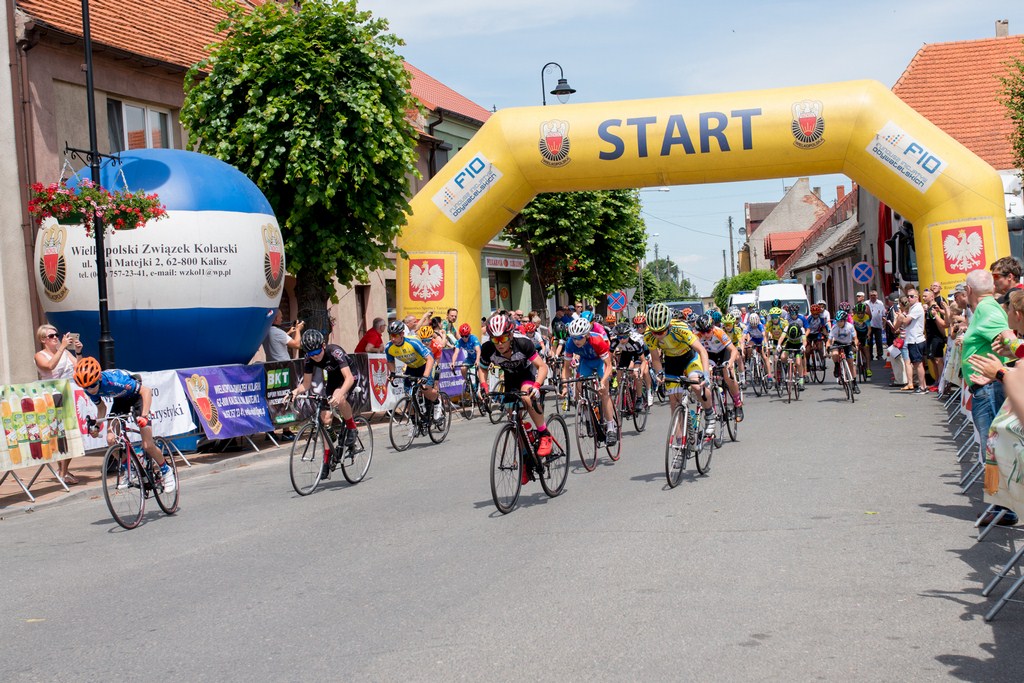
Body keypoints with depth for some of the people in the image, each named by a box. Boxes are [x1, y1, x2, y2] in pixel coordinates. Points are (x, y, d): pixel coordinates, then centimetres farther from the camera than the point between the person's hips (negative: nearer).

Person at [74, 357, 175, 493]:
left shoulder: (113, 379, -38)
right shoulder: (89, 389, -18)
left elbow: (146, 391, -37)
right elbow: (101, 408, 2)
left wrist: (144, 416, -47)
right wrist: (96, 425, -14)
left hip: (136, 396, -6)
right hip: (120, 399, 6)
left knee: (147, 445, -12)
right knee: (111, 440, -10)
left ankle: (166, 471, 13)